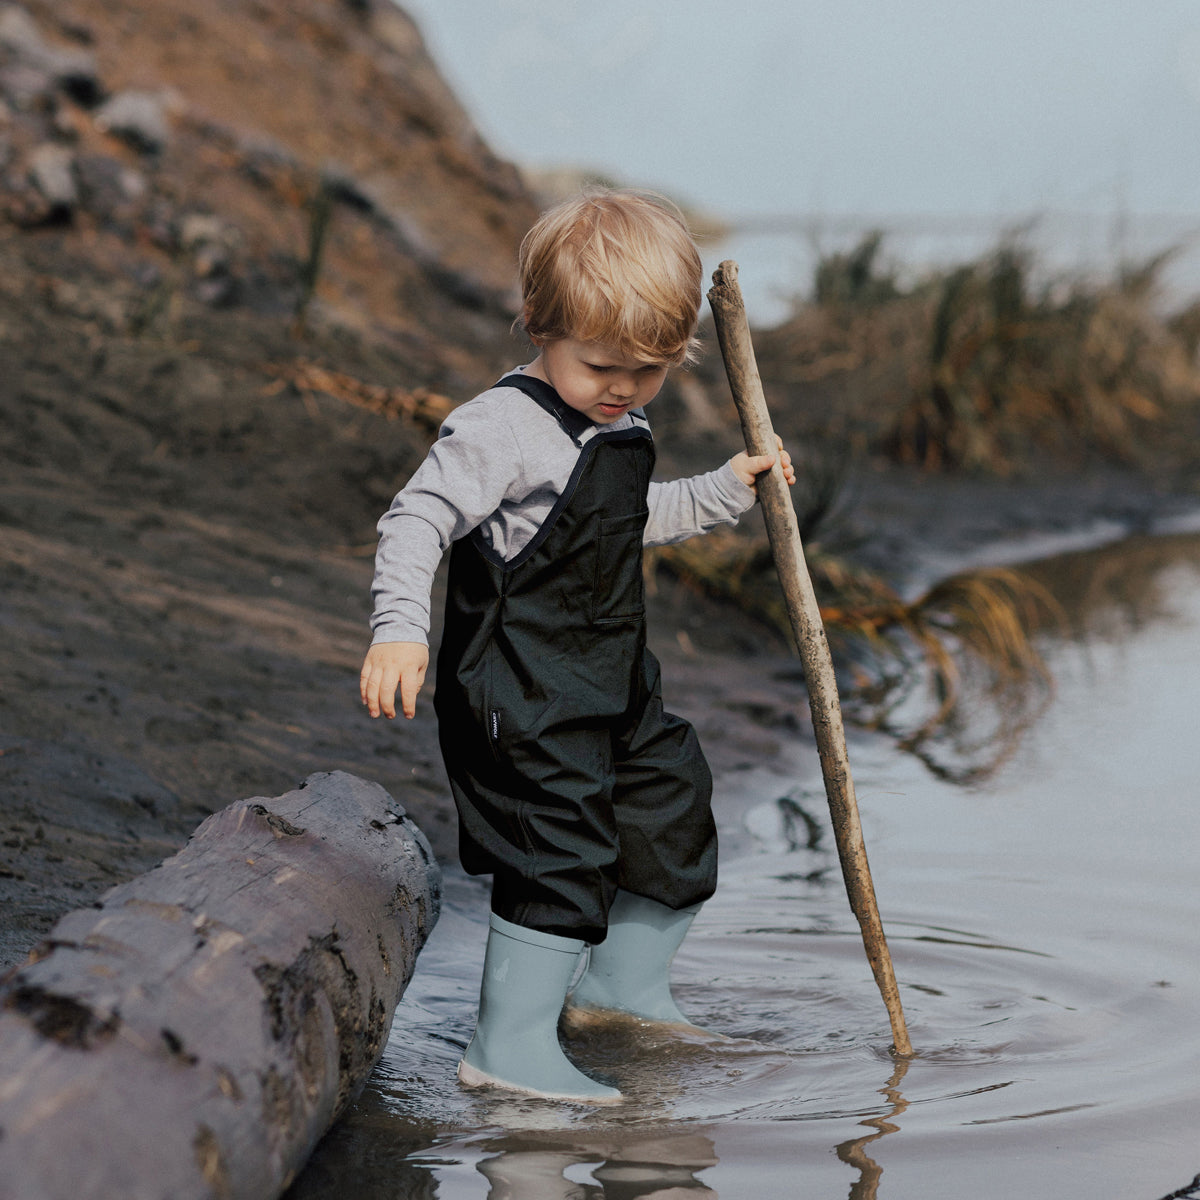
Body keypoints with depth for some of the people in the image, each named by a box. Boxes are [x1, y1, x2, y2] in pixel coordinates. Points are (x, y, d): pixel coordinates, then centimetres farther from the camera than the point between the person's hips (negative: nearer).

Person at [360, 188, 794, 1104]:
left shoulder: (624, 430, 11)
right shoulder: (503, 428, -18)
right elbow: (417, 520, -24)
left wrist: (725, 490, 22)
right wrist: (399, 628, -36)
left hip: (613, 684, 10)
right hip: (521, 698, -10)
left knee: (676, 815, 19)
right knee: (562, 856, -12)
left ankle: (627, 988, 38)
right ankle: (510, 1046, -1)